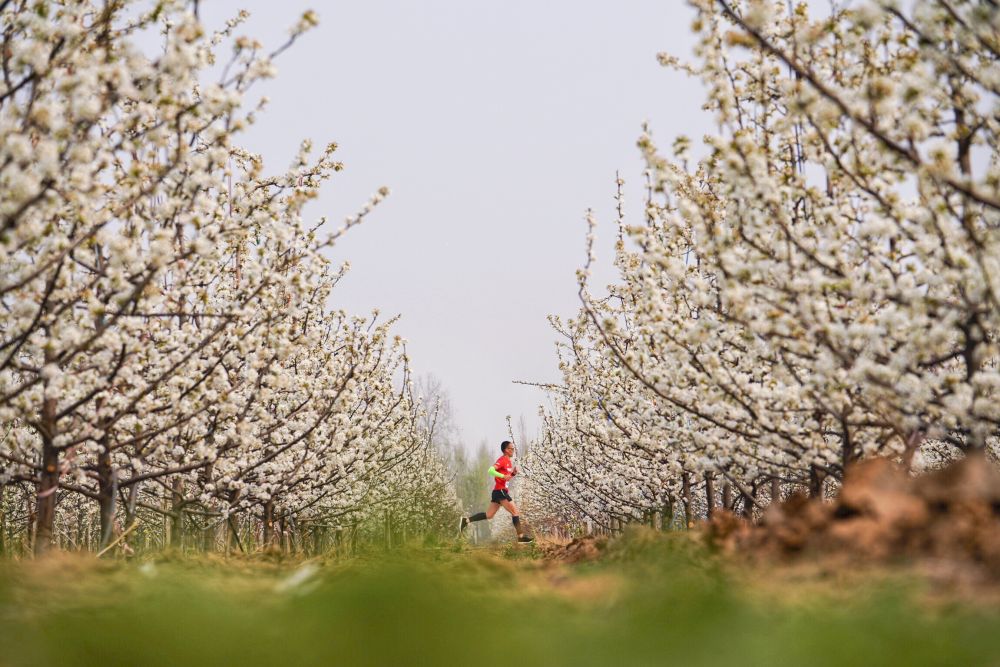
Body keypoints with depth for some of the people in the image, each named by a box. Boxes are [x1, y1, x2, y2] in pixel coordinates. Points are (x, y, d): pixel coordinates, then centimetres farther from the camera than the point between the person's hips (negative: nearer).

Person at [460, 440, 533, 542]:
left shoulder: (508, 461, 18)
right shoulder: (503, 460, -11)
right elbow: (491, 470, -24)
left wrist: (513, 473, 8)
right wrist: (503, 476, -30)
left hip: (499, 491, 10)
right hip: (500, 490, -10)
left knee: (489, 515, 9)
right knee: (515, 512, -7)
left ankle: (466, 520, 9)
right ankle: (521, 536, -7)